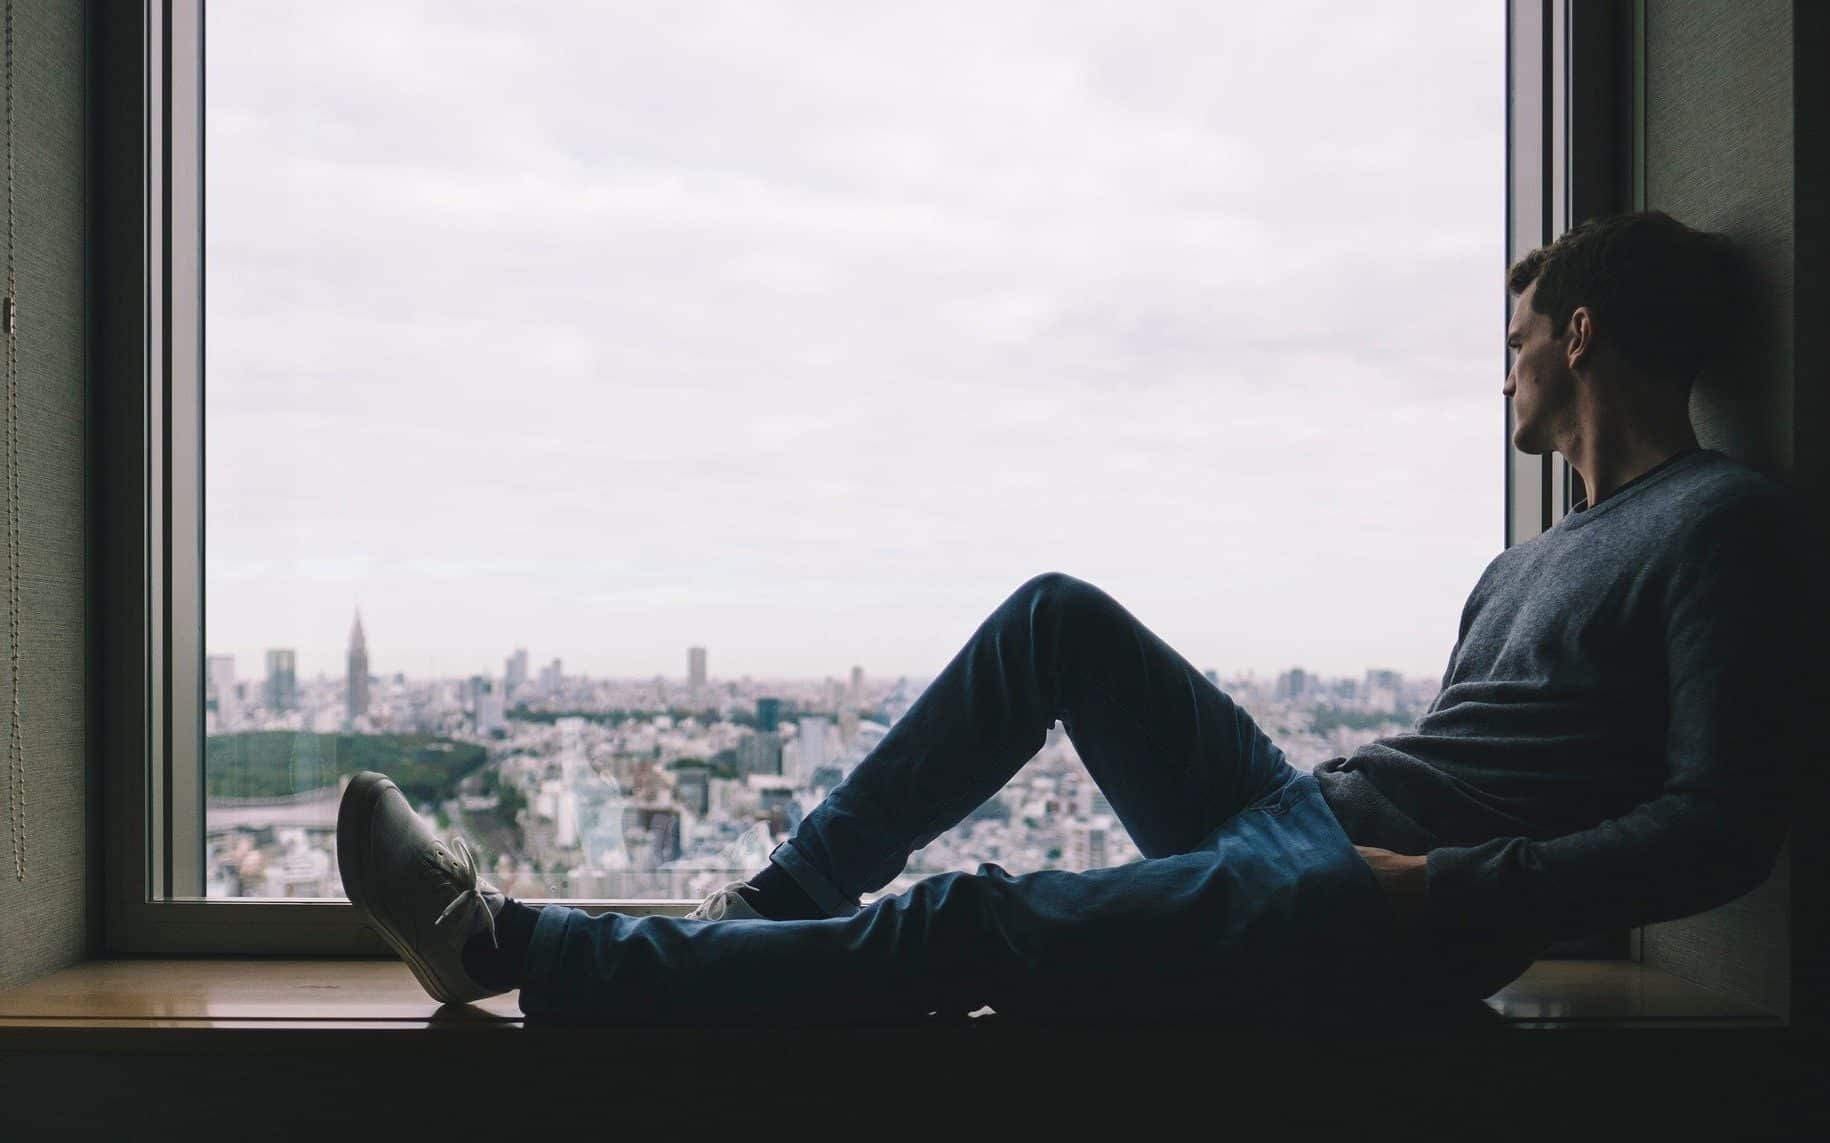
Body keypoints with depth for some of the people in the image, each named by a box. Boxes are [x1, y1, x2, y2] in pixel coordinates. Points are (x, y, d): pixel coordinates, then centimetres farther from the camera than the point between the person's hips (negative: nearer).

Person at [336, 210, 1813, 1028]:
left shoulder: (1726, 526, -4)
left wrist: (1451, 891, -21)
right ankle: (776, 897, 2)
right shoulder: (1528, 565, 24)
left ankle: (506, 944, -12)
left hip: (1369, 913, -9)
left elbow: (1723, 829, -16)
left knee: (966, 927, -18)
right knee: (1062, 614, 3)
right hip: (1295, 818, 9)